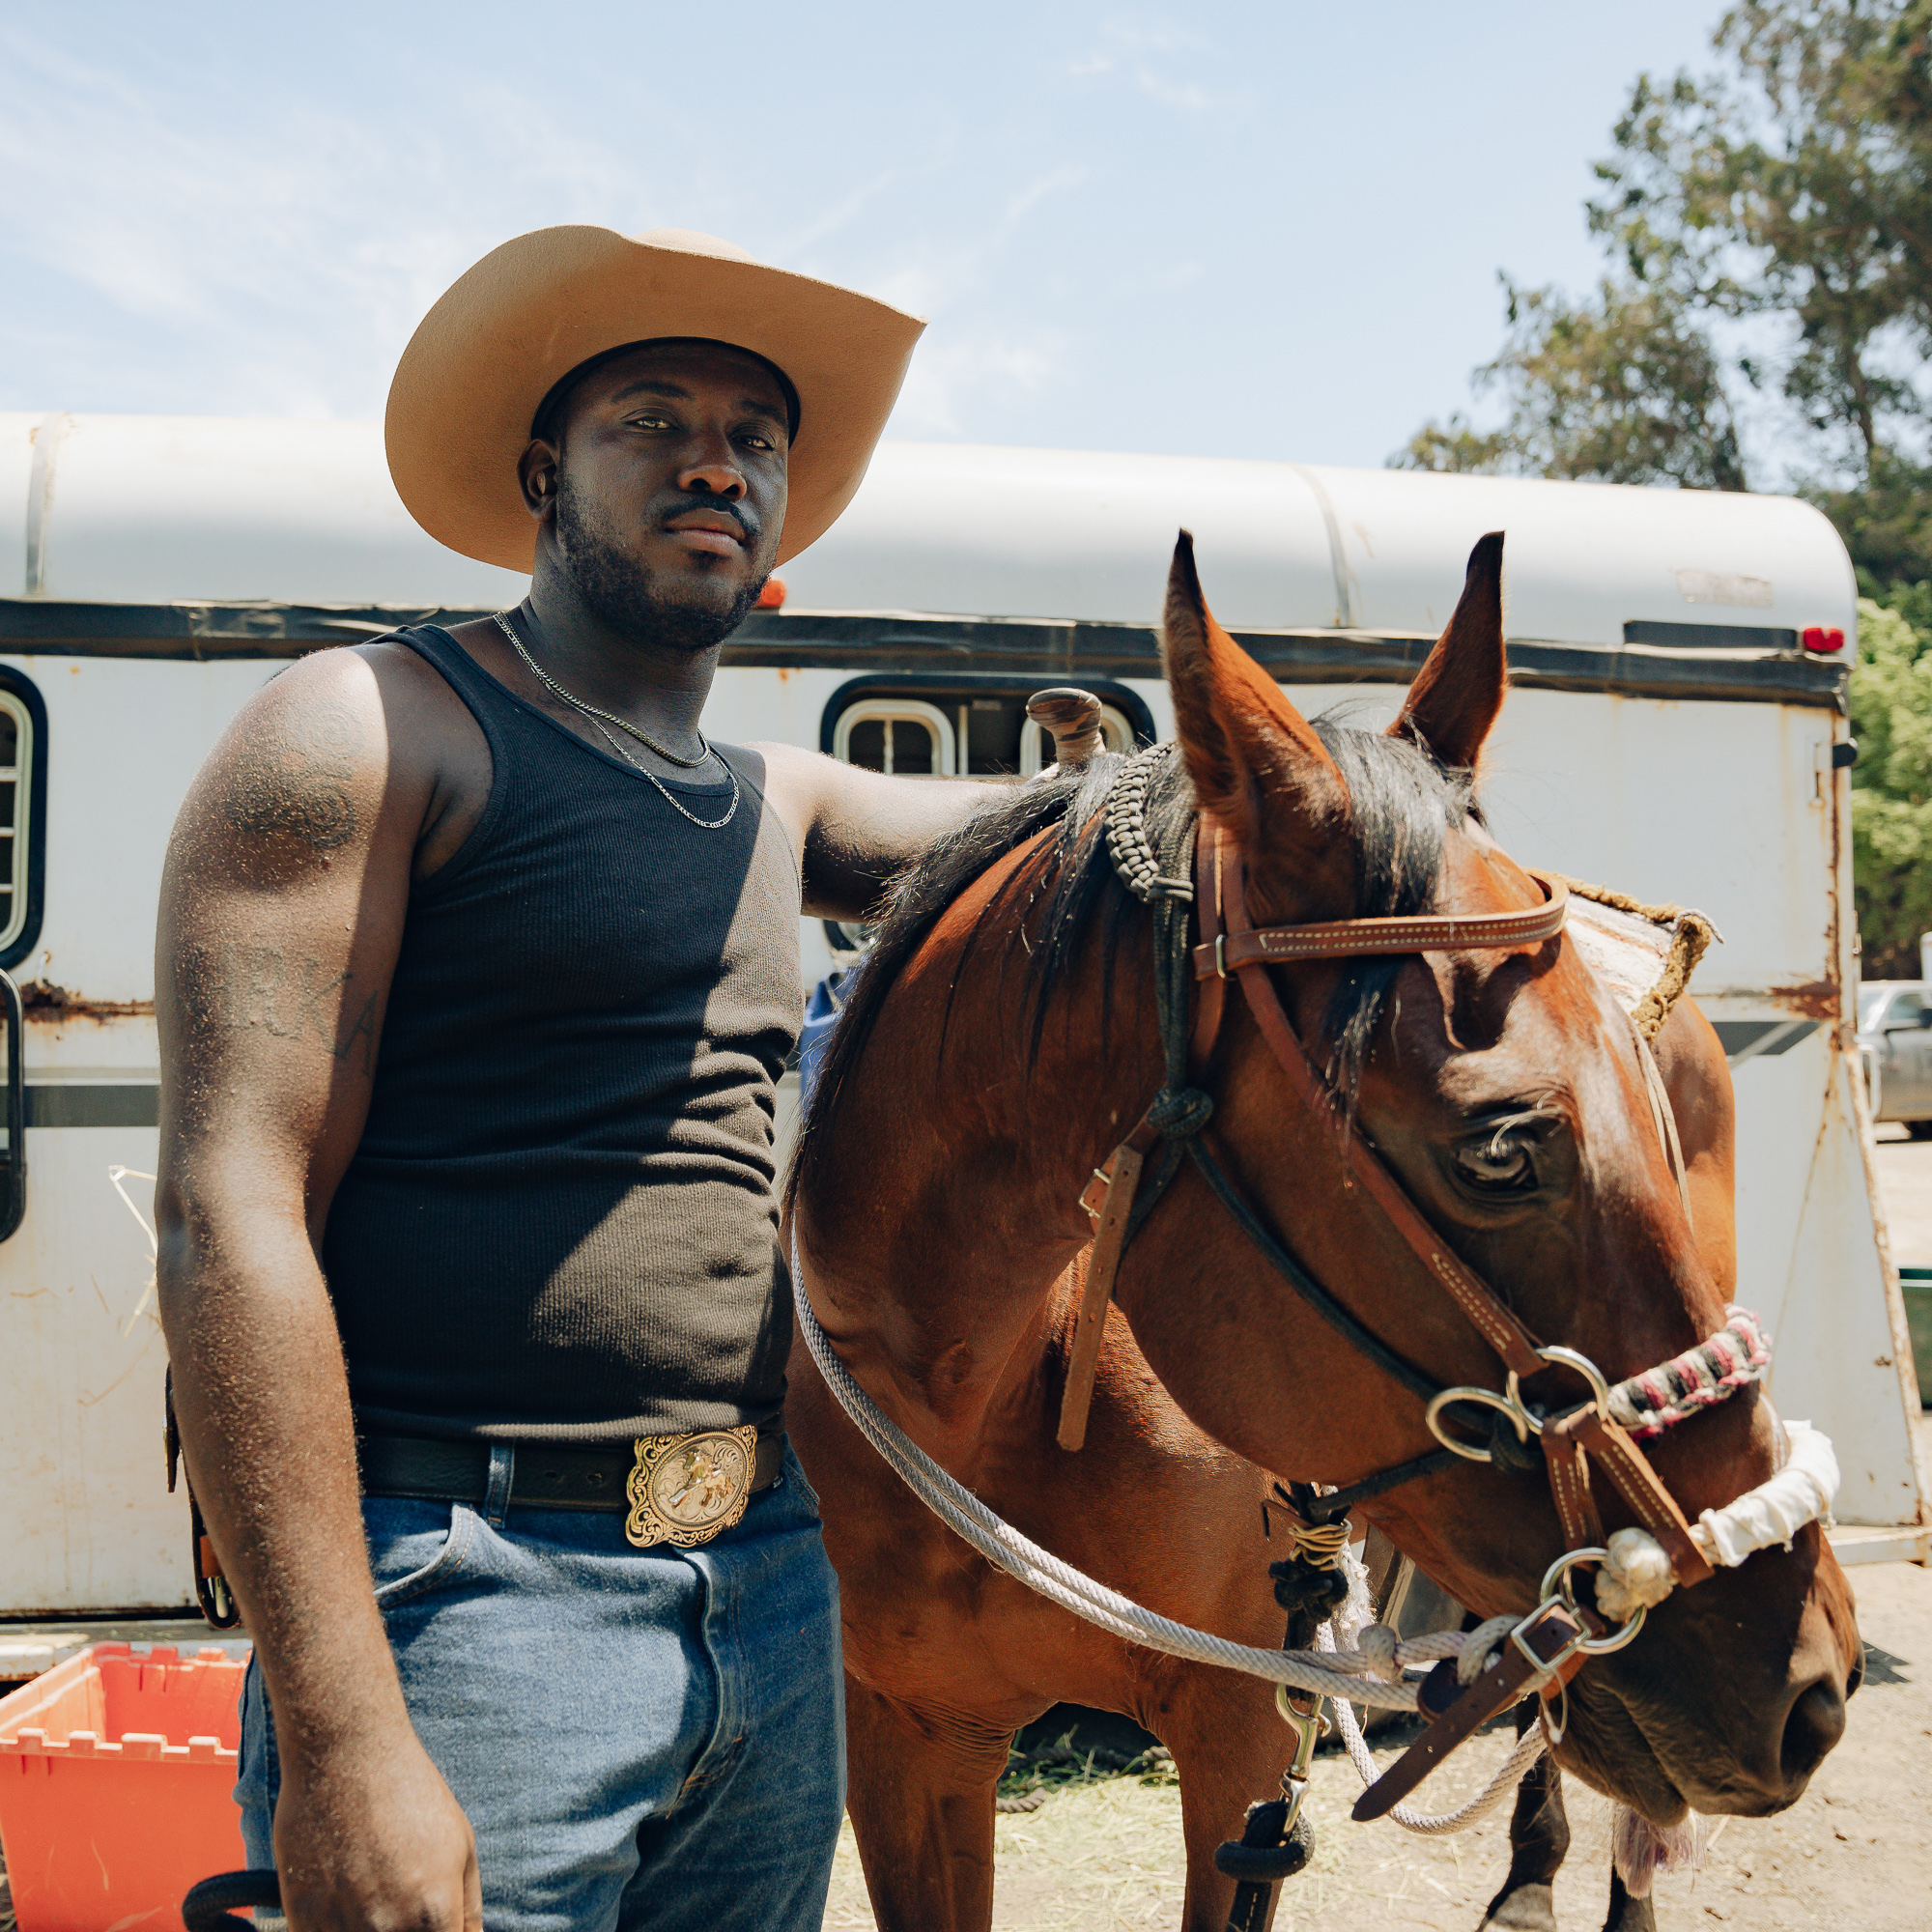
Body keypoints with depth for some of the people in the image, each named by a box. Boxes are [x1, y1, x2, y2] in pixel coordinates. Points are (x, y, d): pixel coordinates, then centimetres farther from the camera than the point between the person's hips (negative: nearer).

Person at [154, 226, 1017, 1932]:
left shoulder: (780, 809, 15)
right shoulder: (371, 732, -7)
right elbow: (229, 1213, -16)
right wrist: (340, 1745, -22)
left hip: (772, 1591, 7)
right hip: (471, 1595, -7)